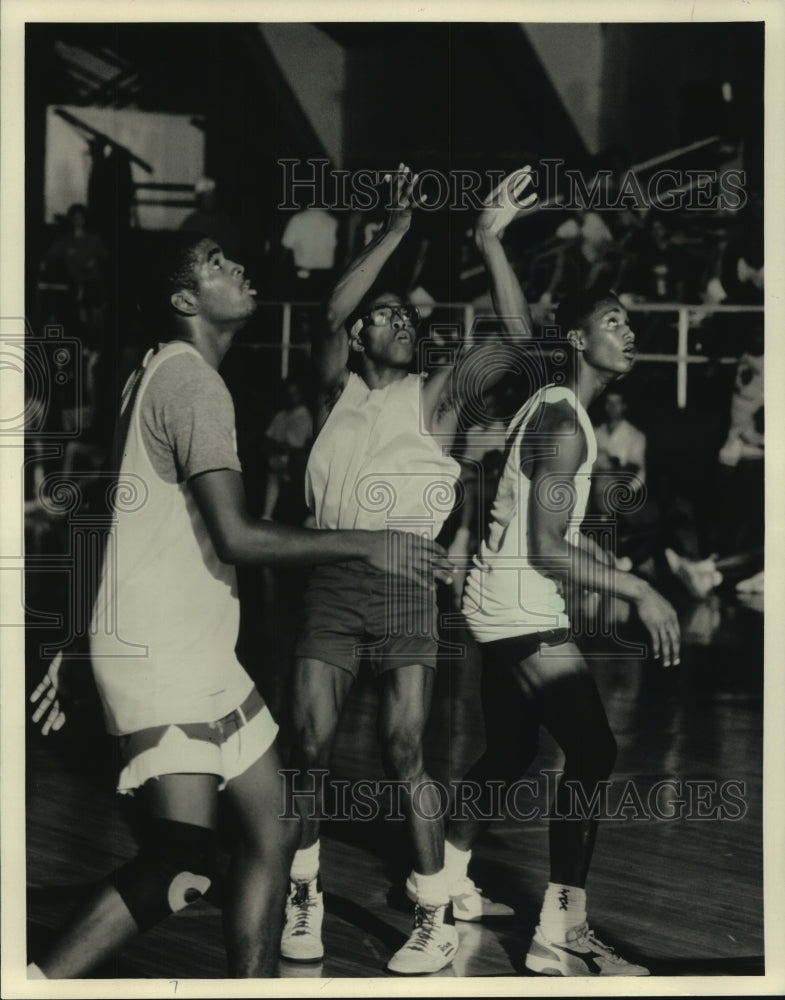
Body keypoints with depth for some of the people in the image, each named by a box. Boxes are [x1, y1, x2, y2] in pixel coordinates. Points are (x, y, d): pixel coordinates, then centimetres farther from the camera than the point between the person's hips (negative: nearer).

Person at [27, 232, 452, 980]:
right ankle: (39, 982, -4)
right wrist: (366, 545, -11)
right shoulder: (193, 382, -14)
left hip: (199, 651, 10)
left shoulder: (164, 373, 16)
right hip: (159, 657, -10)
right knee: (181, 866, -14)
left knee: (271, 832, 11)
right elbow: (238, 537, -21)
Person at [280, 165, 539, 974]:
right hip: (330, 581, 2)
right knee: (308, 746, 1)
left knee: (404, 757, -3)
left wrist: (490, 240, -14)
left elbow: (517, 338, -7)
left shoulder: (433, 395, 6)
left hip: (406, 583, -2)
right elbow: (332, 313, -10)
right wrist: (397, 228, -15)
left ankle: (436, 916, 7)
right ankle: (303, 894, 19)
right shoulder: (337, 388, 9)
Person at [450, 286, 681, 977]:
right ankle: (560, 934, -12)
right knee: (593, 751, -14)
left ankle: (446, 881, 34)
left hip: (513, 606, 11)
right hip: (523, 608, -11)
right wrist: (639, 591, -21)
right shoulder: (565, 422, -17)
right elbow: (547, 547, -23)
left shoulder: (550, 408, 14)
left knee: (511, 752, 21)